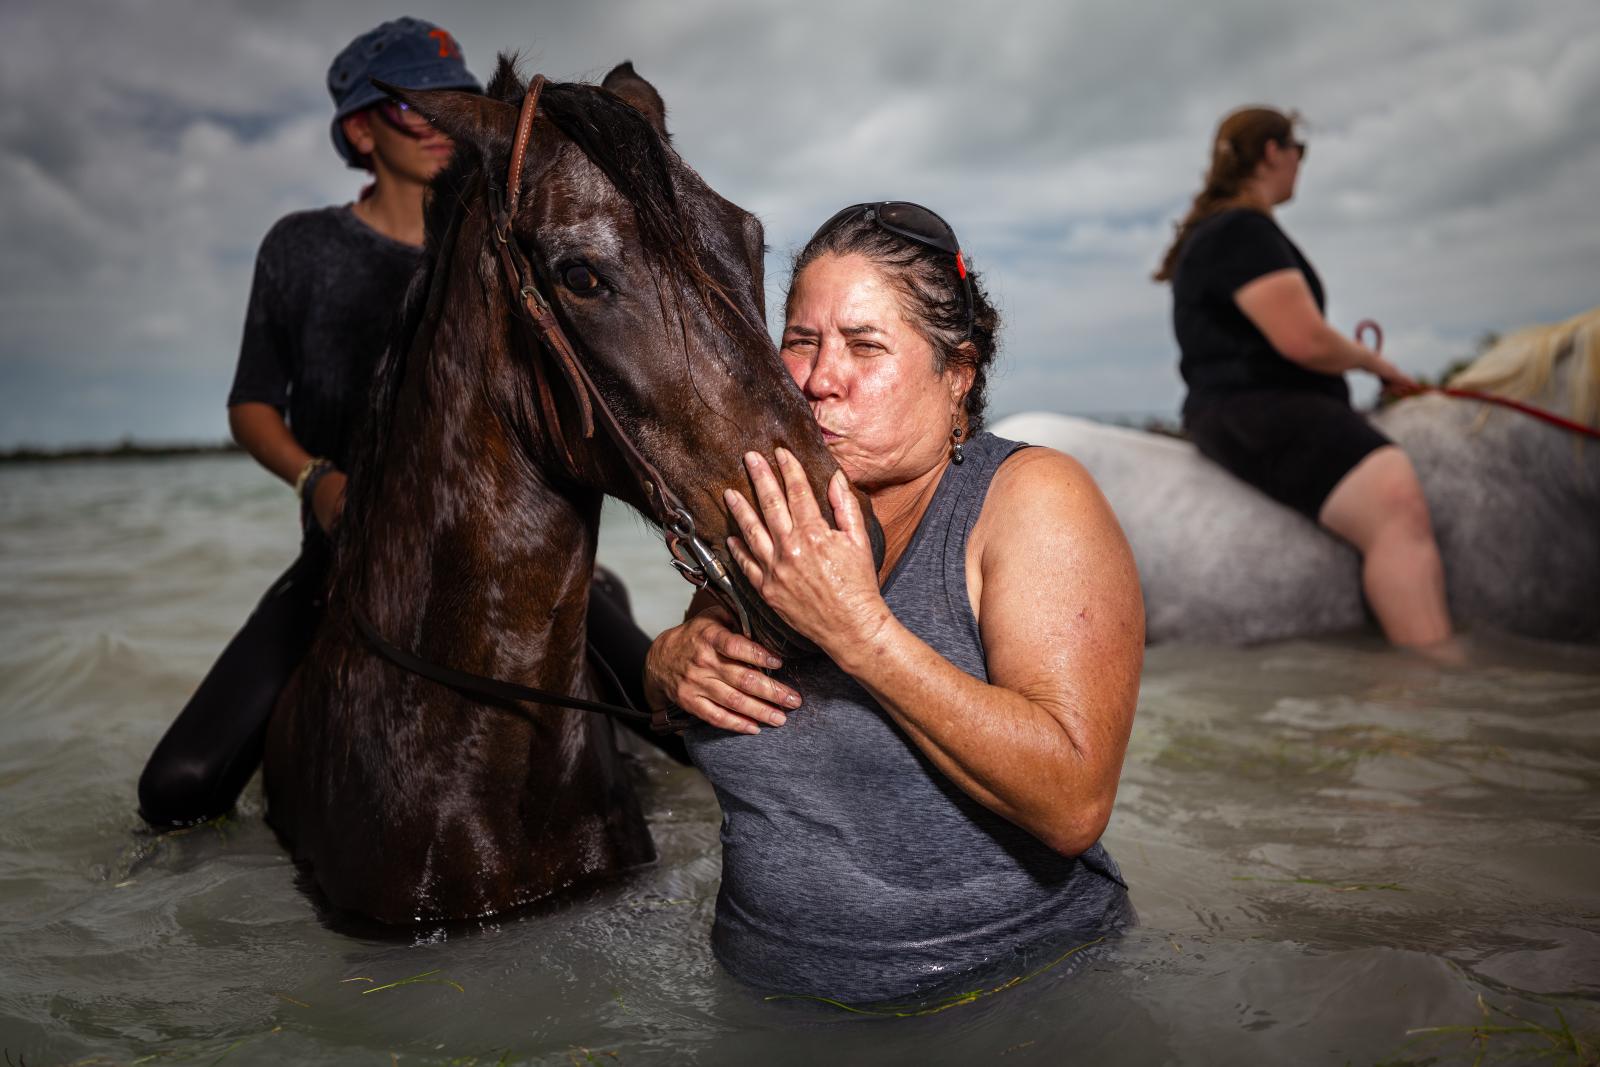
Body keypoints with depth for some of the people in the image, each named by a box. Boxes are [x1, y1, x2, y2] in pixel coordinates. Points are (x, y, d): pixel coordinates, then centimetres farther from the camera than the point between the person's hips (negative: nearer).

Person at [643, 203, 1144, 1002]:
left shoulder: (1032, 498, -12)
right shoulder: (765, 517, 3)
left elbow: (1075, 805, -21)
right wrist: (669, 666, -6)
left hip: (1011, 983, -3)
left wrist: (858, 628, -25)